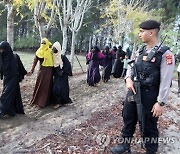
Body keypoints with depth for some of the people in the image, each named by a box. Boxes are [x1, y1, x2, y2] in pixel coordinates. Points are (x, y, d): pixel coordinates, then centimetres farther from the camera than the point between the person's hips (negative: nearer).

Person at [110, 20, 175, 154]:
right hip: (133, 91, 7)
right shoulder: (141, 51, 7)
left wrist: (161, 102, -18)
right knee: (128, 118, 18)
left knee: (149, 126, 10)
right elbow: (131, 66, 15)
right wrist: (128, 79, -7)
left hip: (149, 95, -7)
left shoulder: (165, 53, -14)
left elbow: (166, 80, -17)